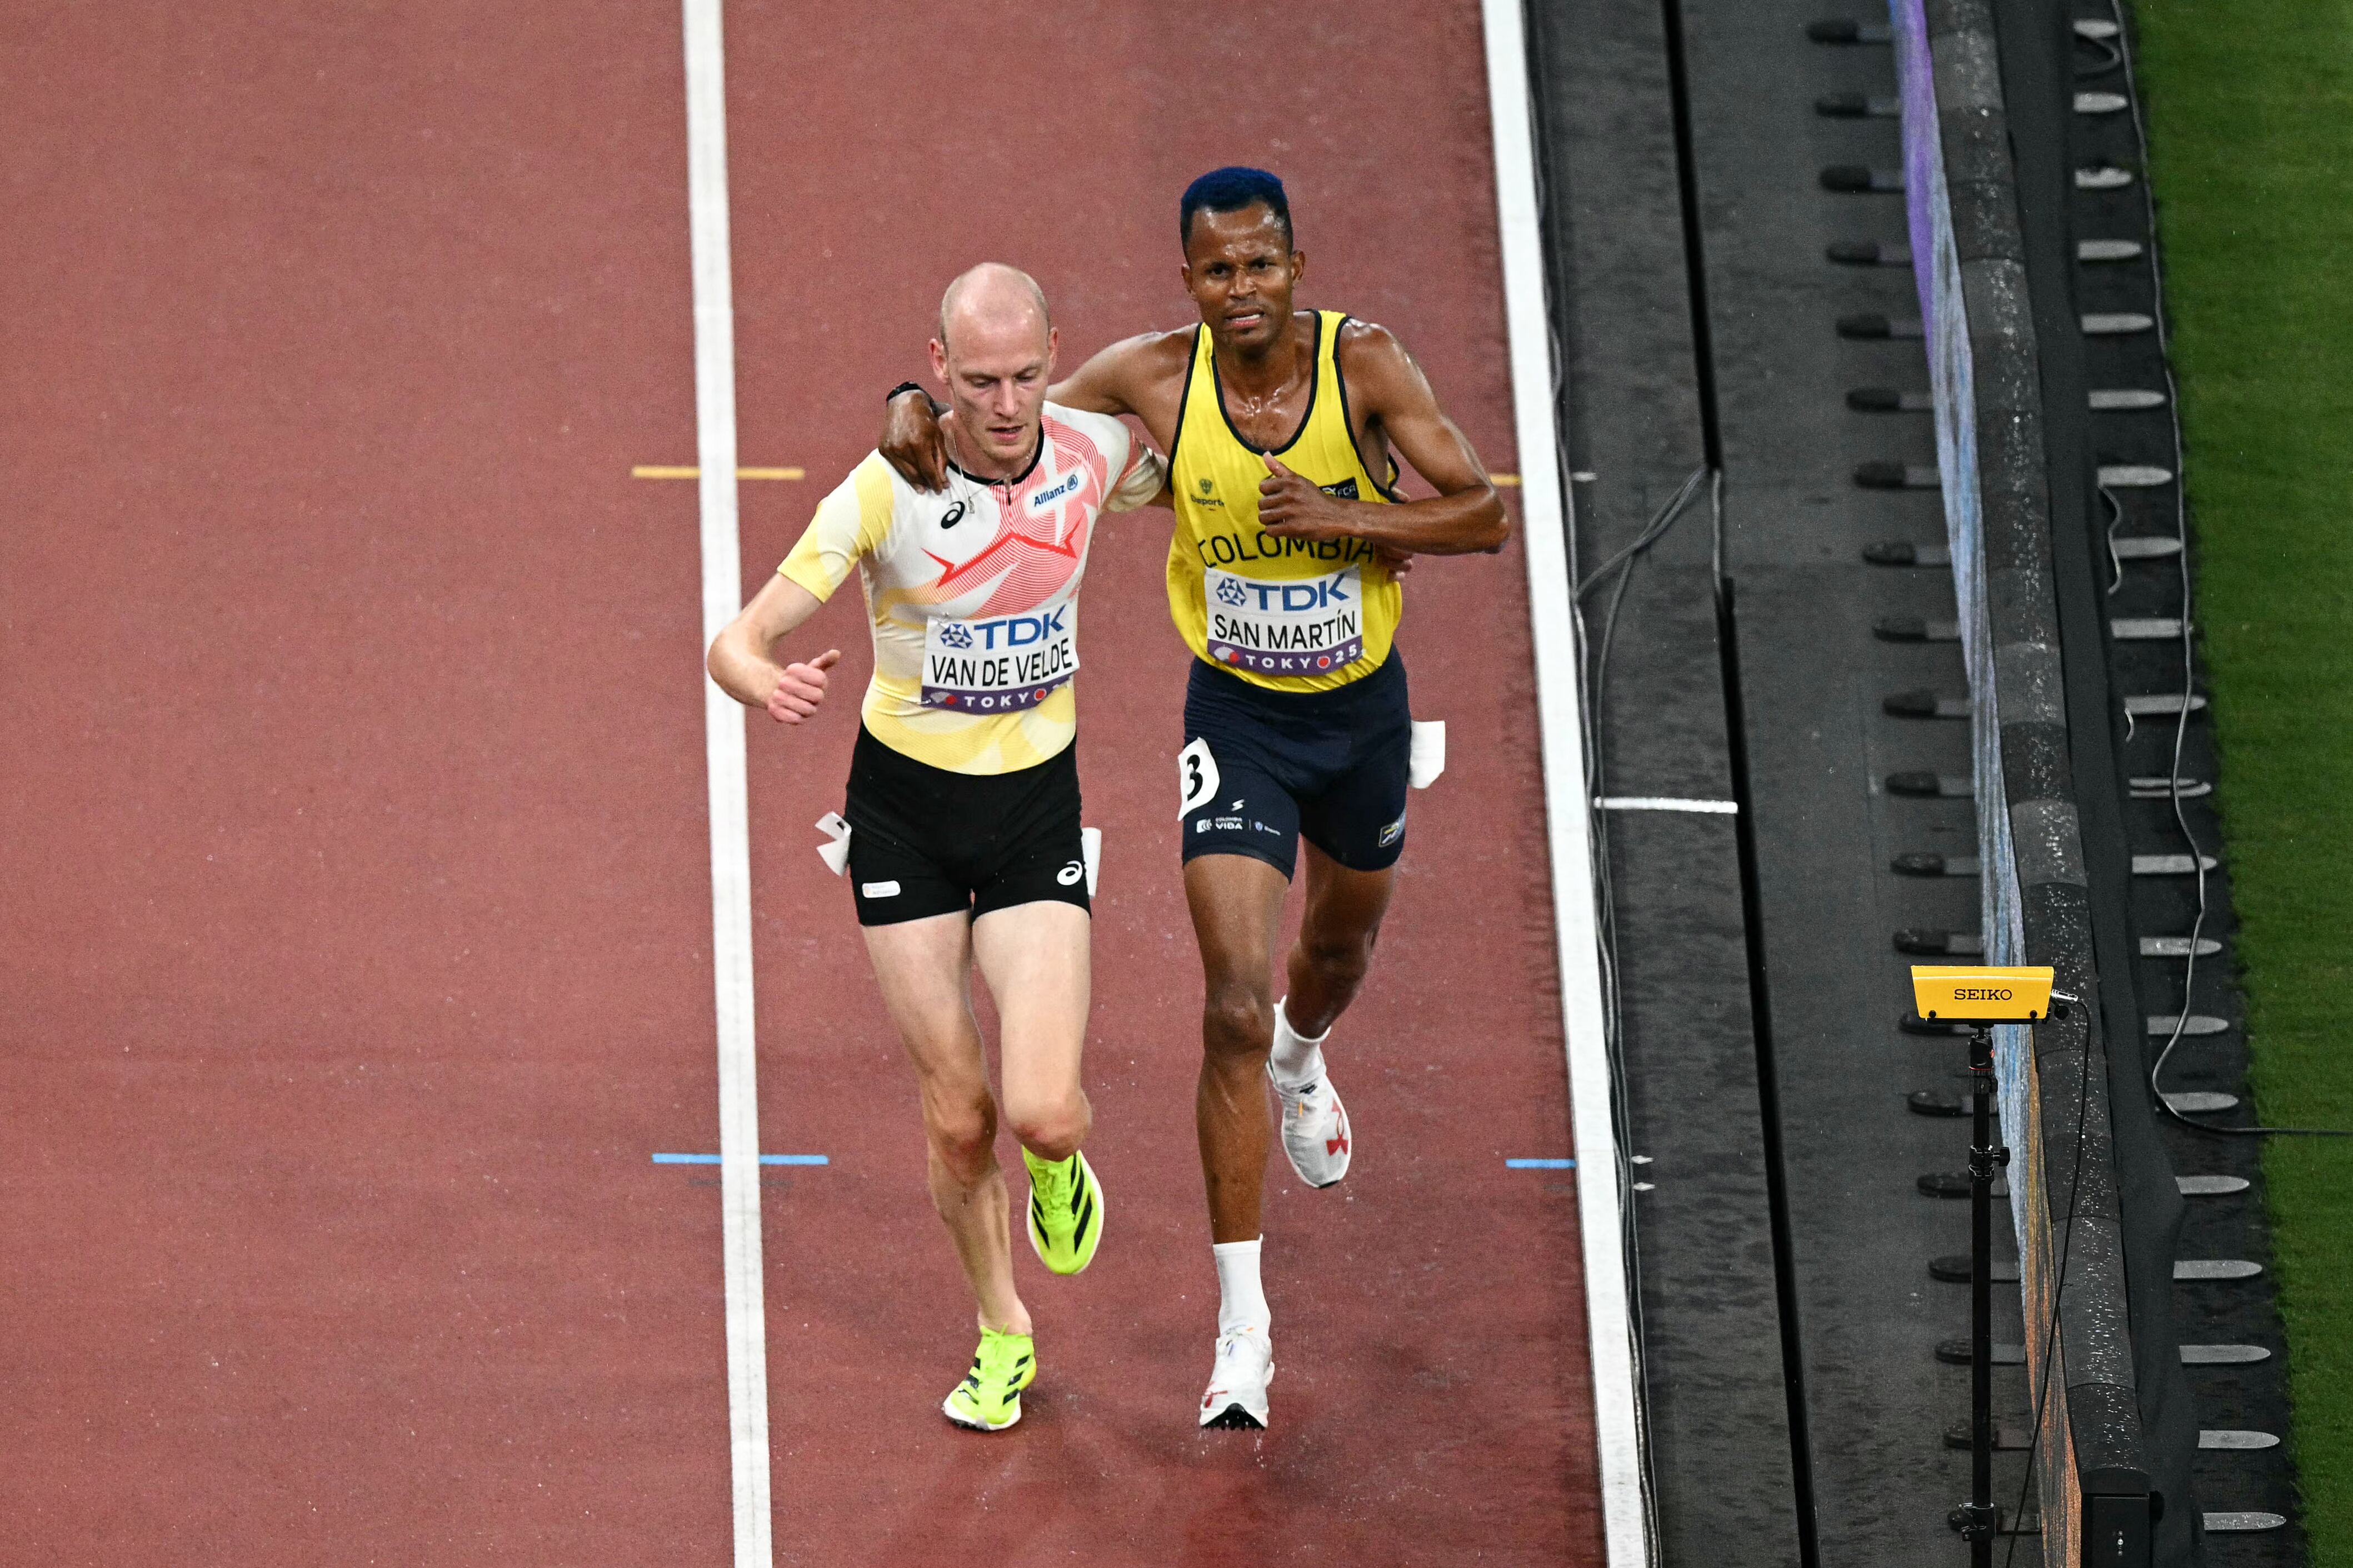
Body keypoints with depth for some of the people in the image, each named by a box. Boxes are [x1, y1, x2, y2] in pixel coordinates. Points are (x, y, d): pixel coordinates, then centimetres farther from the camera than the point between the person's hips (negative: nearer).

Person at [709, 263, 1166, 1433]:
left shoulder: (1096, 452, -11)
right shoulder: (886, 490, -20)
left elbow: (1181, 485, 16)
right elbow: (739, 642, -20)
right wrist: (769, 685, -41)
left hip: (1036, 808, 1)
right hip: (906, 808, -1)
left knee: (1042, 1113, -14)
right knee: (955, 1118, 4)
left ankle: (1055, 1166, 25)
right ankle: (1002, 1335, 29)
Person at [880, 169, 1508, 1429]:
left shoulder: (1365, 365, -18)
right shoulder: (1157, 377, -16)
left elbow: (1484, 514, -16)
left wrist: (1341, 520, -29)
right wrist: (918, 406, -25)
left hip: (1362, 707, 2)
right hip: (1237, 714, -2)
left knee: (1341, 942, 28)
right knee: (1233, 1009, -13)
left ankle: (1301, 1064, 67)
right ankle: (1242, 1323, -9)